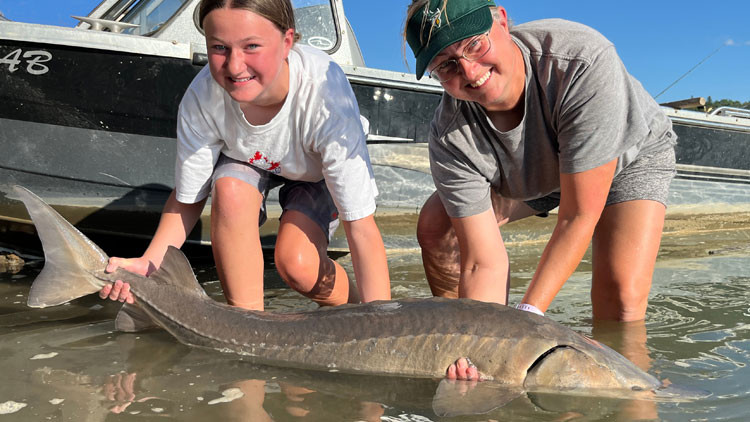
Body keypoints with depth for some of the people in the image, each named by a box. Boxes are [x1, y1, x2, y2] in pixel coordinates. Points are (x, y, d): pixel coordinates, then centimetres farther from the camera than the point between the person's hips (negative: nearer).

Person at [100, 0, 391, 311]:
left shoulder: (325, 93, -40)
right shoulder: (202, 98, -33)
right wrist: (148, 263, -34)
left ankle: (347, 307, 8)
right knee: (230, 191, -32)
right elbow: (186, 200, -17)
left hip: (318, 171, -2)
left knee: (297, 264, -25)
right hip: (248, 161, 2)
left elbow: (361, 225, -37)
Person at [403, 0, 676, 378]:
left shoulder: (585, 61, -43)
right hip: (531, 169, 3)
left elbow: (580, 216, -39)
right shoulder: (450, 137, -33)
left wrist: (527, 316, -42)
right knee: (435, 225, -9)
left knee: (621, 298, -24)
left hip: (633, 152, -3)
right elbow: (483, 263, -32)